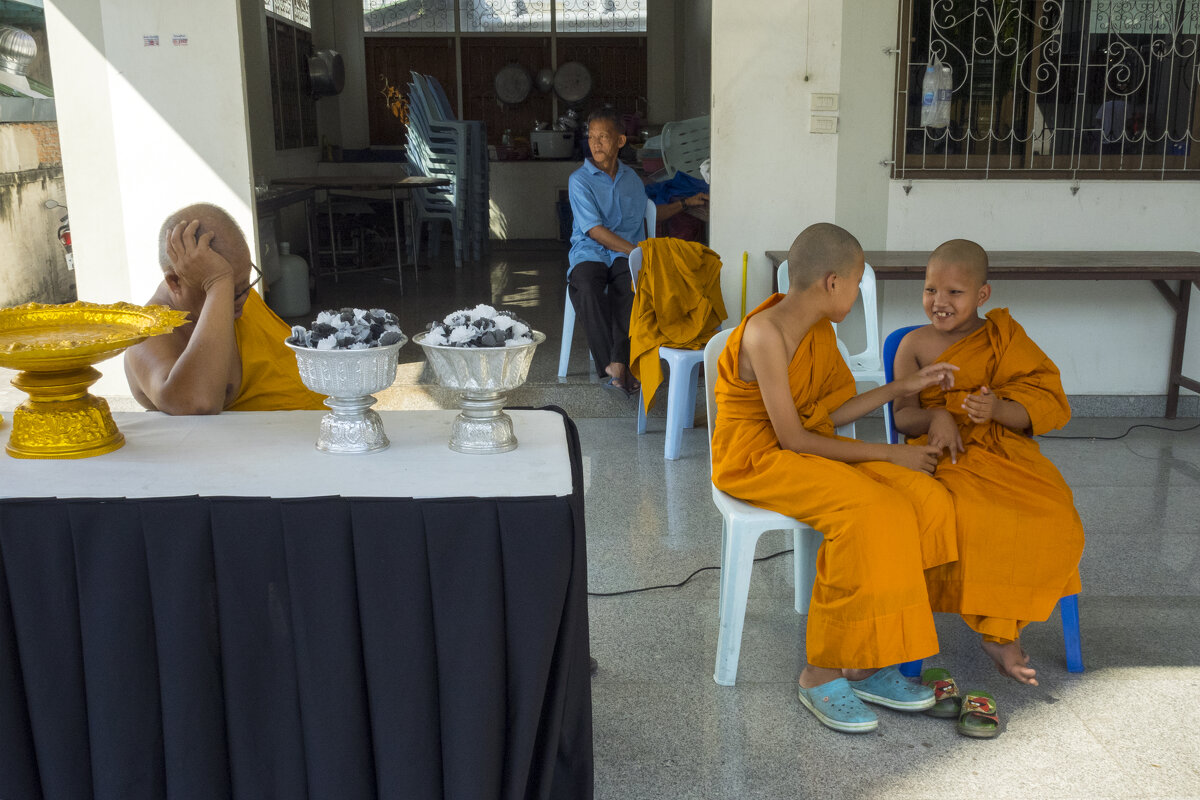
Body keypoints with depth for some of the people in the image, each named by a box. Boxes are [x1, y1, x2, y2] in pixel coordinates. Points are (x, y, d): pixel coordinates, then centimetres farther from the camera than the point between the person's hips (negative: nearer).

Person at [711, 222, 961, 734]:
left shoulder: (818, 329, 8)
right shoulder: (766, 333, -21)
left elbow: (830, 414, 14)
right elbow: (792, 438, -20)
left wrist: (905, 387, 14)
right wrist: (886, 454, -15)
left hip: (808, 450, 8)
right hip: (755, 460, -8)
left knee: (926, 499, -13)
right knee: (867, 511, -32)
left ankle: (866, 664, -7)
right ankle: (820, 673, -17)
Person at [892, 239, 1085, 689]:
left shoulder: (1005, 338, 6)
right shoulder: (915, 345, 6)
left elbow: (1048, 409, 0)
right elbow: (903, 416, 4)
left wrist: (997, 410, -21)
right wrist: (937, 417, -19)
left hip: (1006, 451, 2)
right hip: (946, 454, -2)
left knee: (1055, 517, -25)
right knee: (973, 518, -33)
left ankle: (998, 626, -6)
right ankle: (999, 629, -9)